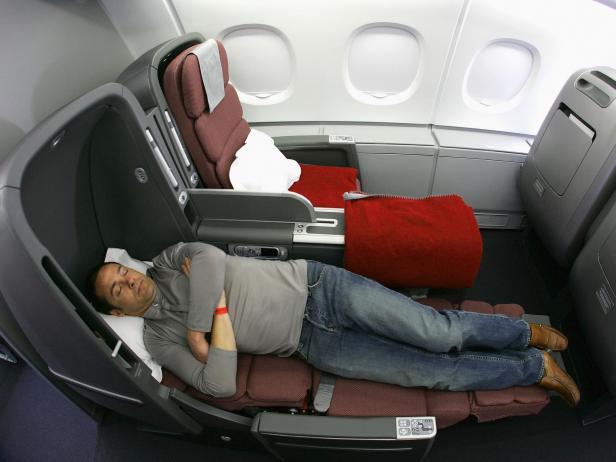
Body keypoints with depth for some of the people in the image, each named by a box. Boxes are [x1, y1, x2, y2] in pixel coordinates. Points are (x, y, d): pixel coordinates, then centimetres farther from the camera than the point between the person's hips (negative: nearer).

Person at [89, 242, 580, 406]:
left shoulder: (169, 260, 7)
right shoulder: (160, 339, 5)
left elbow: (210, 256, -17)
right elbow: (221, 385, -7)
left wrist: (198, 326, -14)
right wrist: (208, 323, -14)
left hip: (314, 284, 0)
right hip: (315, 344, 0)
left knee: (438, 332, -7)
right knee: (432, 371, -4)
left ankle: (527, 333, 20)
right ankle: (536, 369, 17)